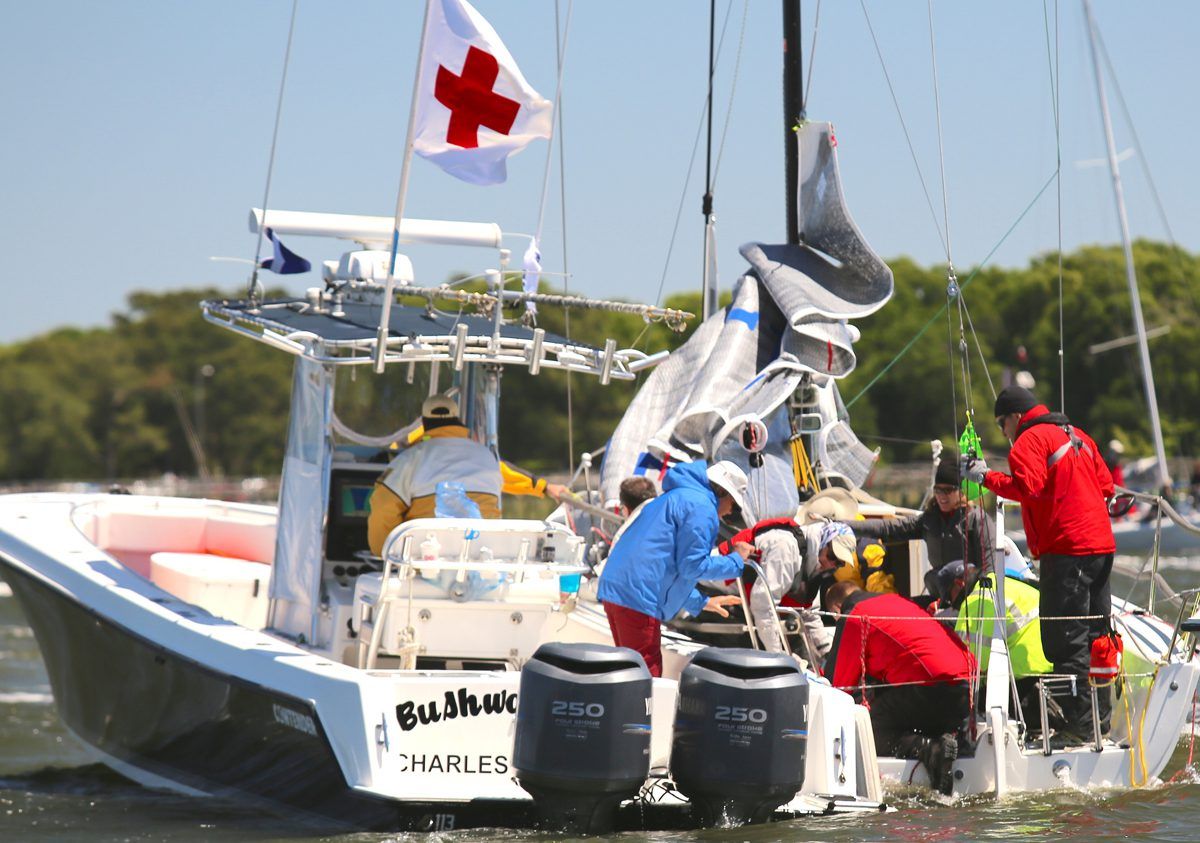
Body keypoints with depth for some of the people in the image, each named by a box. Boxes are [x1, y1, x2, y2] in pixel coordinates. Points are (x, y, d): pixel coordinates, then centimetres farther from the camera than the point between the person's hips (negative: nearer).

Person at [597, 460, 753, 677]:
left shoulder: (673, 498, 27)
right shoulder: (702, 507, -5)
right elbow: (692, 566, -10)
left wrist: (700, 602, 33)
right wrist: (736, 561, 3)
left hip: (615, 591, 10)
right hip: (639, 598, -10)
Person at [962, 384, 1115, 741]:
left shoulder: (1030, 440, -6)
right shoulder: (1076, 435, 21)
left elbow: (1027, 487, -19)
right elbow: (1106, 485, 20)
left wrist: (986, 477, -11)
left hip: (1066, 550, -9)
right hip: (1100, 544, 9)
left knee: (1064, 639, -8)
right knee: (1093, 635, 15)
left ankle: (1079, 726, -11)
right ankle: (1100, 718, 19)